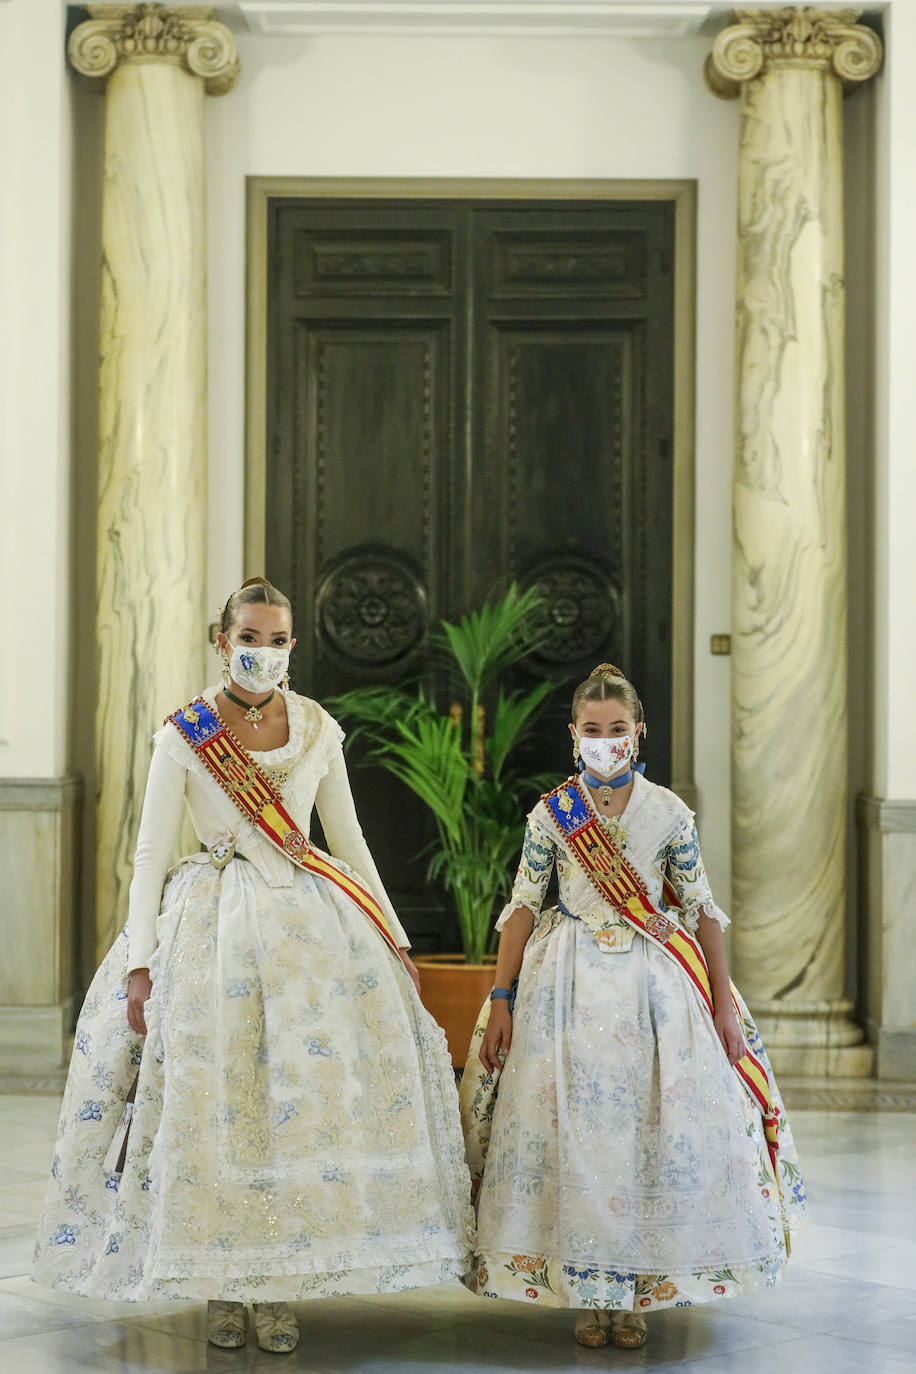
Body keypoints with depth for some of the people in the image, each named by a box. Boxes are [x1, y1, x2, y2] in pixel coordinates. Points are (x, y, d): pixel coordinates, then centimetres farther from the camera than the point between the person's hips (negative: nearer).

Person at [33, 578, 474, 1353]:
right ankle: (219, 1286, 8)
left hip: (309, 921, 2)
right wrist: (140, 963, -10)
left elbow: (350, 841, 12)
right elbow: (151, 853, -2)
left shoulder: (317, 730, 7)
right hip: (213, 926, -2)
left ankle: (279, 1286, 4)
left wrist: (394, 940, 9)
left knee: (307, 1088, -6)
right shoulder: (183, 736, -1)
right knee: (208, 1095, -5)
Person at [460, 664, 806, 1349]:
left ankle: (636, 1290, 10)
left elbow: (702, 909, 4)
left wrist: (724, 1003, 2)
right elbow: (522, 908, 3)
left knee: (653, 1131, -1)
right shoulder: (551, 814, 0)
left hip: (655, 983, 0)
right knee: (572, 1131, -1)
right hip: (571, 985, 0)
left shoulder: (669, 813, 1)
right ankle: (585, 1291, 10)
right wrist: (501, 1000, -1)